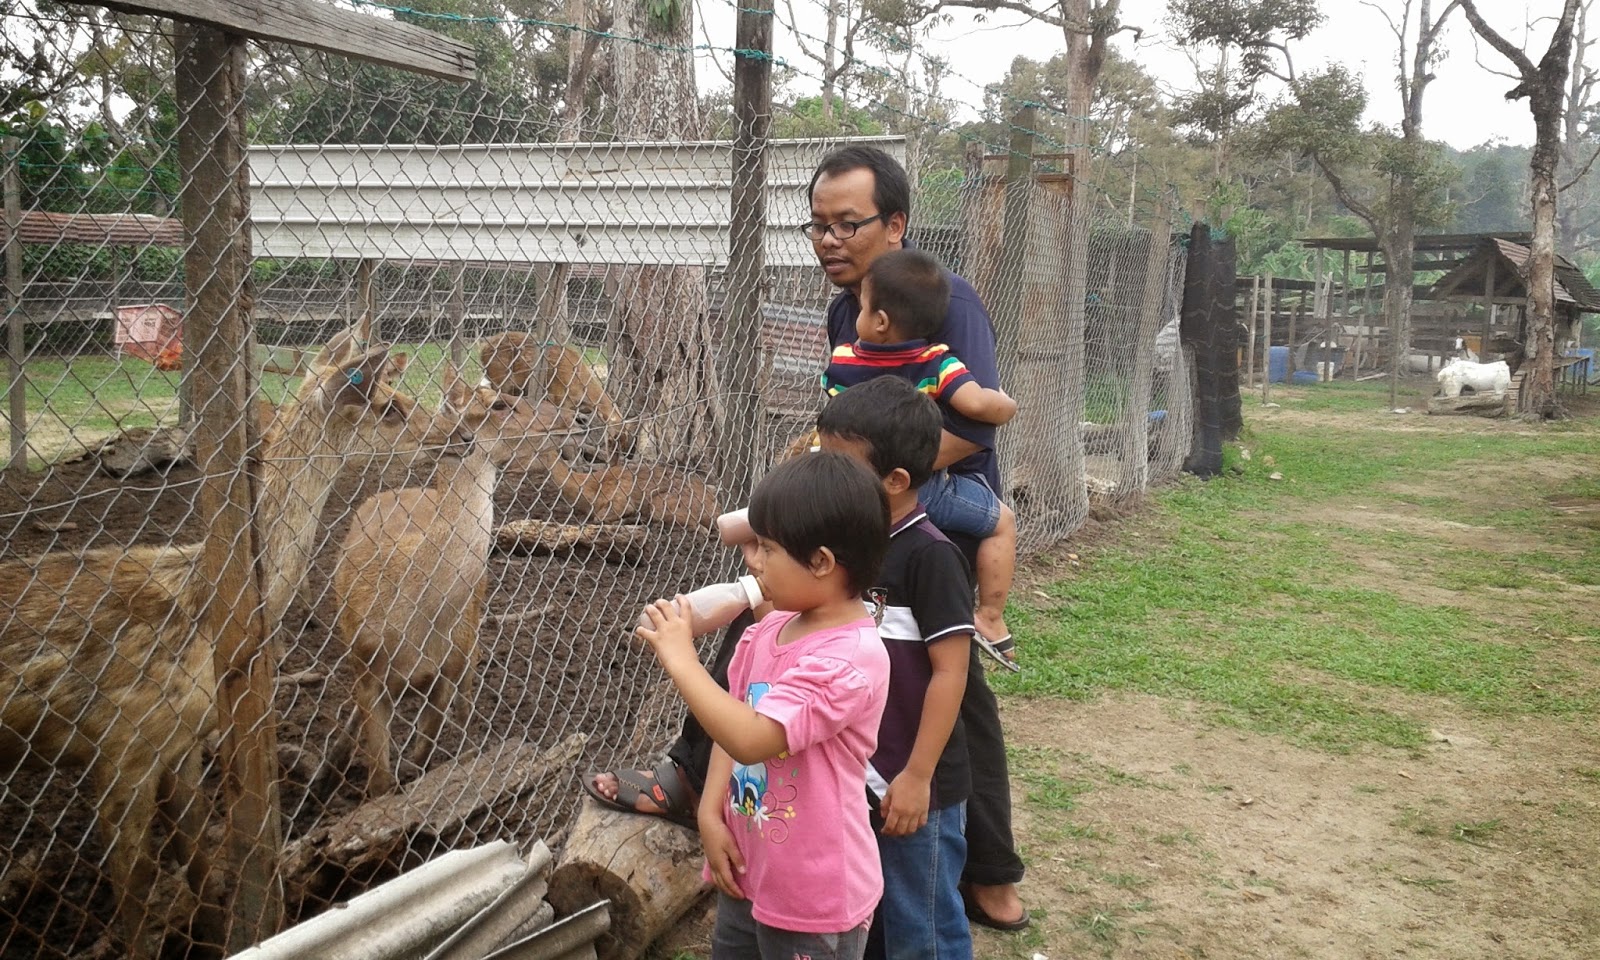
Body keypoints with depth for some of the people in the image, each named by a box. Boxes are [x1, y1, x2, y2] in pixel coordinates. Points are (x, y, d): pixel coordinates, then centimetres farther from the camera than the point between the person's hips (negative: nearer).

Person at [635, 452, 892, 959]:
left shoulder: (850, 658, -26)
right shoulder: (769, 630, -1)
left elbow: (751, 739, -32)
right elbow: (732, 722, 8)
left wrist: (680, 658, -26)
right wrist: (710, 814, -4)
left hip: (814, 897, -7)